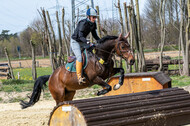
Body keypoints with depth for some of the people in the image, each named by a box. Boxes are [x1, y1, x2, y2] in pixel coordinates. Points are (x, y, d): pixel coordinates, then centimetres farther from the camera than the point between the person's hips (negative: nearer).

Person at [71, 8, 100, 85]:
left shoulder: (93, 24, -2)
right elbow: (81, 36, -32)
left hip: (83, 42, 8)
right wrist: (88, 42, -45)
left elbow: (95, 35, 7)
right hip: (75, 41, -8)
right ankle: (79, 77, -24)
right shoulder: (83, 23, -26)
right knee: (79, 57, -25)